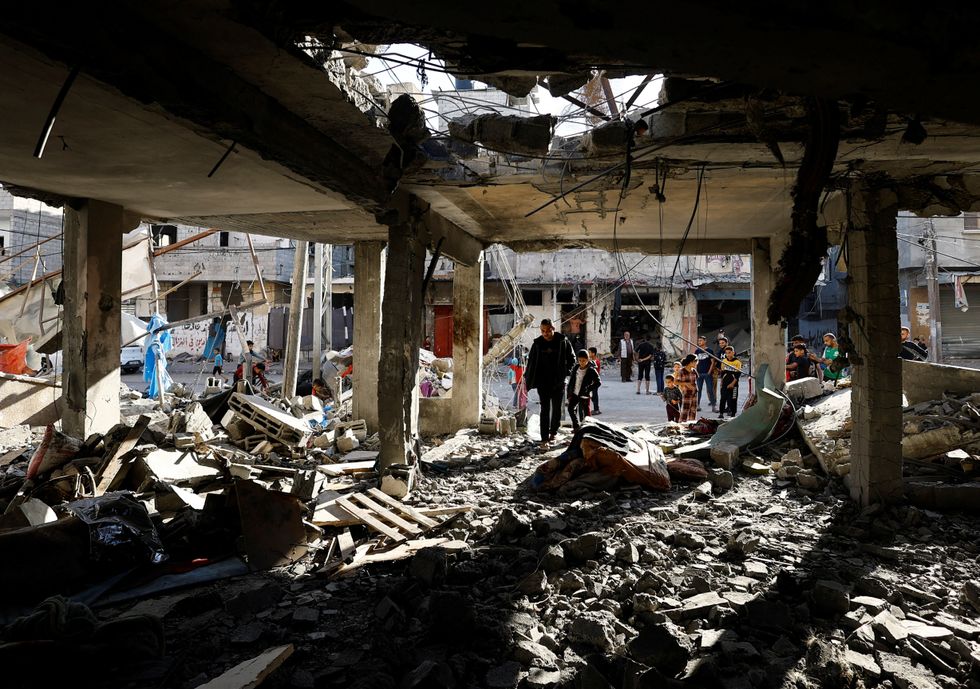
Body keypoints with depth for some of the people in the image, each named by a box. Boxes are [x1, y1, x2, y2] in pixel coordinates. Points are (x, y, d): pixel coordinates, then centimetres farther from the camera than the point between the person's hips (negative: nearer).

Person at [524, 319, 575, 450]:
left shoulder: (563, 341, -4)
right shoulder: (537, 343, 0)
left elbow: (571, 358, 6)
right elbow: (531, 361, 9)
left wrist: (566, 371, -5)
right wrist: (527, 377, 6)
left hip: (558, 382, 0)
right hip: (543, 382, 0)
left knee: (557, 409, 11)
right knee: (545, 410, -5)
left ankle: (553, 432, 30)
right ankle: (544, 439, -7)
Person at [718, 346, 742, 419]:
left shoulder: (737, 362, -6)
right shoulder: (724, 361, 7)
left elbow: (738, 374, -8)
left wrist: (733, 383, -14)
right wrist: (721, 382, 11)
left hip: (733, 384, -3)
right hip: (725, 383, 3)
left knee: (732, 399, 1)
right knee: (723, 398, 1)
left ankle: (733, 414, 9)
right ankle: (721, 413, 6)